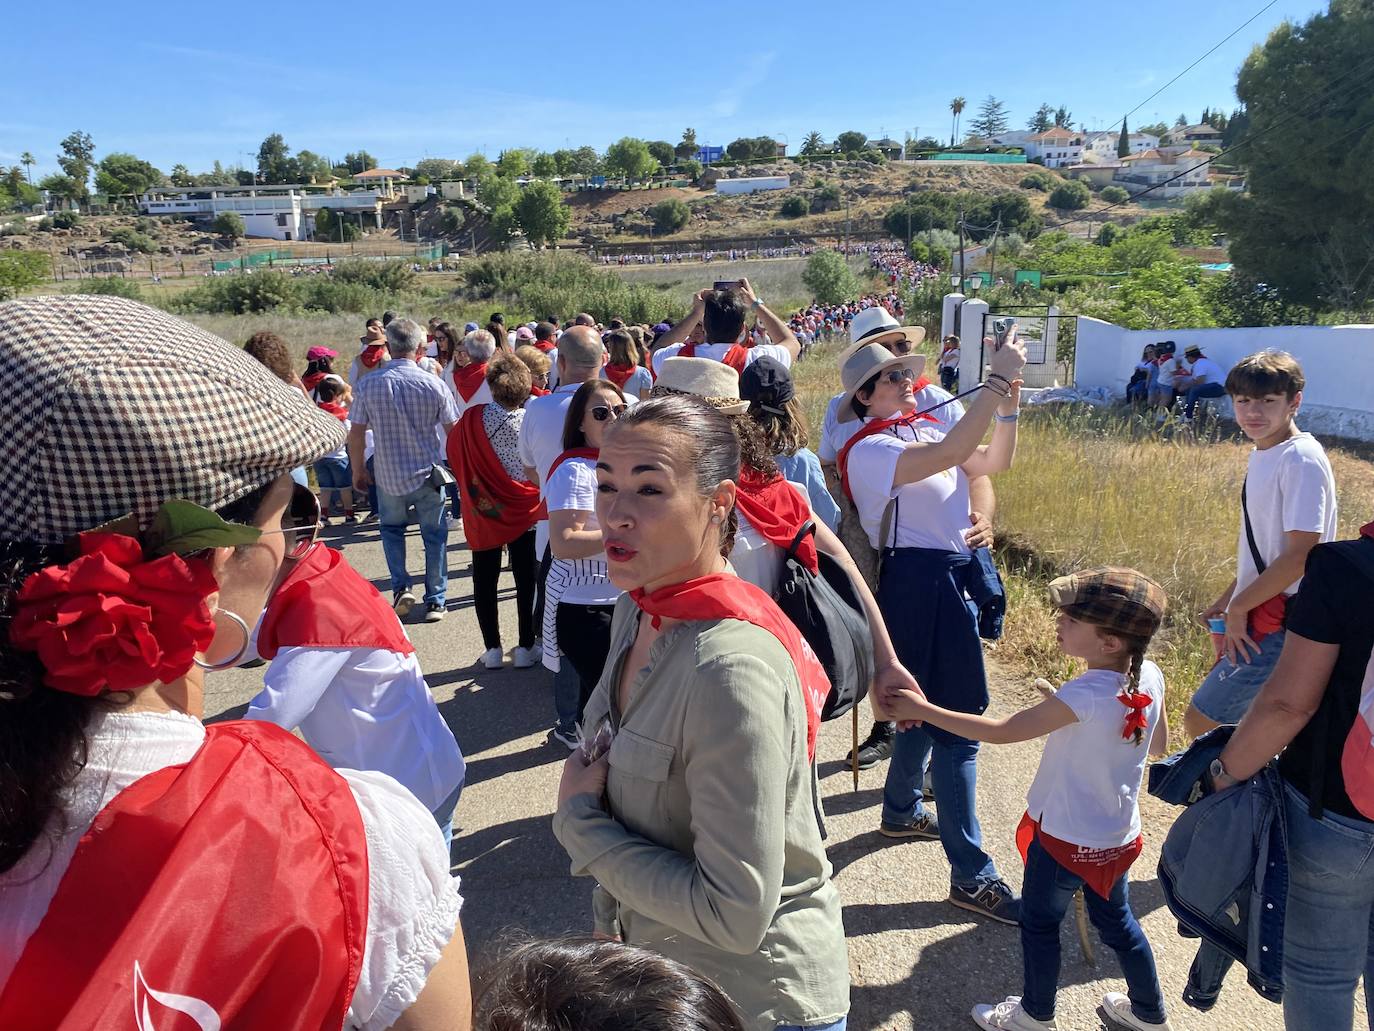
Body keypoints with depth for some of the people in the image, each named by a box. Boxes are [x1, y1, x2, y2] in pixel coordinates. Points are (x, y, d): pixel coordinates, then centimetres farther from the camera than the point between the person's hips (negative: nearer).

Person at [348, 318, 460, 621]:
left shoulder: (368, 385, -9)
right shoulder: (434, 385, -10)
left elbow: (355, 434, -5)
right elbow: (454, 431, -4)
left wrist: (358, 471, 10)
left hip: (388, 476, 1)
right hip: (428, 474, -1)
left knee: (392, 528, 24)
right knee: (434, 536, 12)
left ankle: (401, 588, 12)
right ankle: (435, 601, 18)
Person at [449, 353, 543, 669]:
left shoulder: (473, 418, -12)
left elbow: (454, 454, 2)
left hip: (484, 512, 0)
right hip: (525, 511, 0)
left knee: (485, 580, 12)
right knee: (526, 579, 10)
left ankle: (493, 649, 15)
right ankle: (525, 648, 15)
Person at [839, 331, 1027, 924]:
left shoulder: (924, 431, 12)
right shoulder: (869, 450, -15)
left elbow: (993, 462, 8)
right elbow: (949, 455, -30)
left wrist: (1010, 401, -6)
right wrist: (997, 380, -27)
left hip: (953, 576, 9)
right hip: (919, 583, -9)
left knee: (929, 704, 23)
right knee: (957, 723, -6)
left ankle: (901, 811, 44)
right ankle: (971, 876, 4)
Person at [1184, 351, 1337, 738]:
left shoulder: (1301, 460, -18)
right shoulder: (1263, 456, 11)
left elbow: (1300, 554, -23)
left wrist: (1238, 608, -15)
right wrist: (1227, 600, 16)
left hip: (1278, 627, -9)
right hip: (1260, 618, 9)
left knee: (1201, 721, -6)